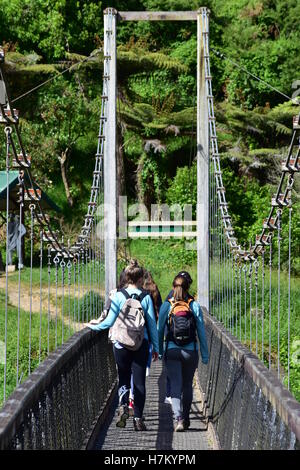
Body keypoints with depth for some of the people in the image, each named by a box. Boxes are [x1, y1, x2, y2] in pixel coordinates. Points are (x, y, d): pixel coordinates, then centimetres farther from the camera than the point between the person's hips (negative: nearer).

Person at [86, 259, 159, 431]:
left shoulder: (119, 296, -5)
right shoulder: (146, 297, -2)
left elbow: (110, 321, -6)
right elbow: (152, 324, 2)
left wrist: (93, 327, 10)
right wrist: (156, 347, 9)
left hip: (122, 344, 0)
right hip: (141, 344, 0)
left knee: (124, 378, 15)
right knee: (139, 380, 5)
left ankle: (123, 406, -8)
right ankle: (138, 418, 3)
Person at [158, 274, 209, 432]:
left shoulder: (166, 306, -3)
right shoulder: (195, 306, -3)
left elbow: (160, 330, 2)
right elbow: (201, 331, -1)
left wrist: (160, 351, 14)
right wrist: (205, 354, 5)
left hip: (172, 351, -1)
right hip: (190, 351, 1)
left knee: (175, 385, -2)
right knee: (187, 385, 16)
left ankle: (178, 418, -20)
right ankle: (186, 419, 26)